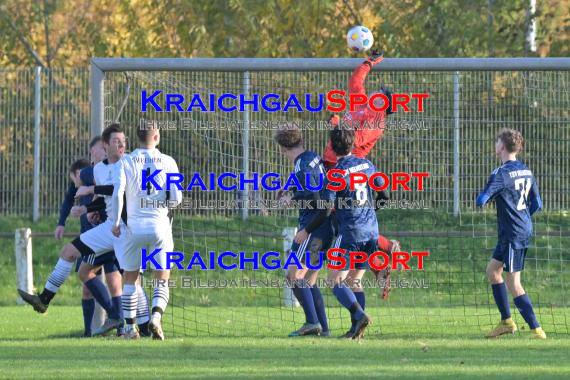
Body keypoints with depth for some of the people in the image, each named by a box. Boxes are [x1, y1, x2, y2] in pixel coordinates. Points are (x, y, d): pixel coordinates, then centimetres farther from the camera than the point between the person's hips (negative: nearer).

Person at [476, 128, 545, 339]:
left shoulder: (501, 174, -16)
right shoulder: (526, 172, 9)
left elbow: (481, 201, -18)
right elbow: (537, 204, 14)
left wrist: (481, 196, 5)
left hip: (513, 234, -9)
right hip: (525, 229, 9)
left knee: (513, 283, -5)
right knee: (492, 270, 19)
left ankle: (536, 329, -7)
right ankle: (506, 322, 21)